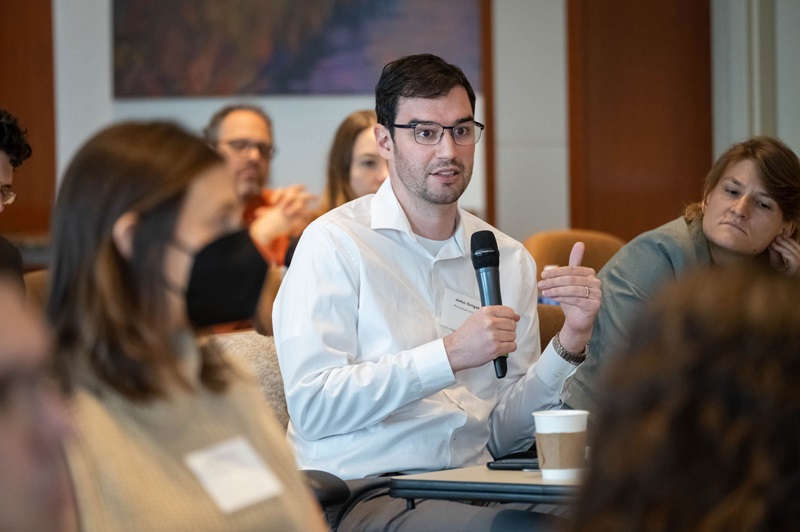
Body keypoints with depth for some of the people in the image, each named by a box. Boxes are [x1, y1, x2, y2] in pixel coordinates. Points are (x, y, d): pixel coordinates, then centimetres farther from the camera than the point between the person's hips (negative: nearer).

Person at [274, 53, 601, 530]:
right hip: (365, 492, -6)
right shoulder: (334, 244, -2)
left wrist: (571, 341, -2)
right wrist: (450, 355, -17)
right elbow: (311, 406, -13)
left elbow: (504, 434, 13)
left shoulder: (510, 260, 15)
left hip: (473, 486, 6)